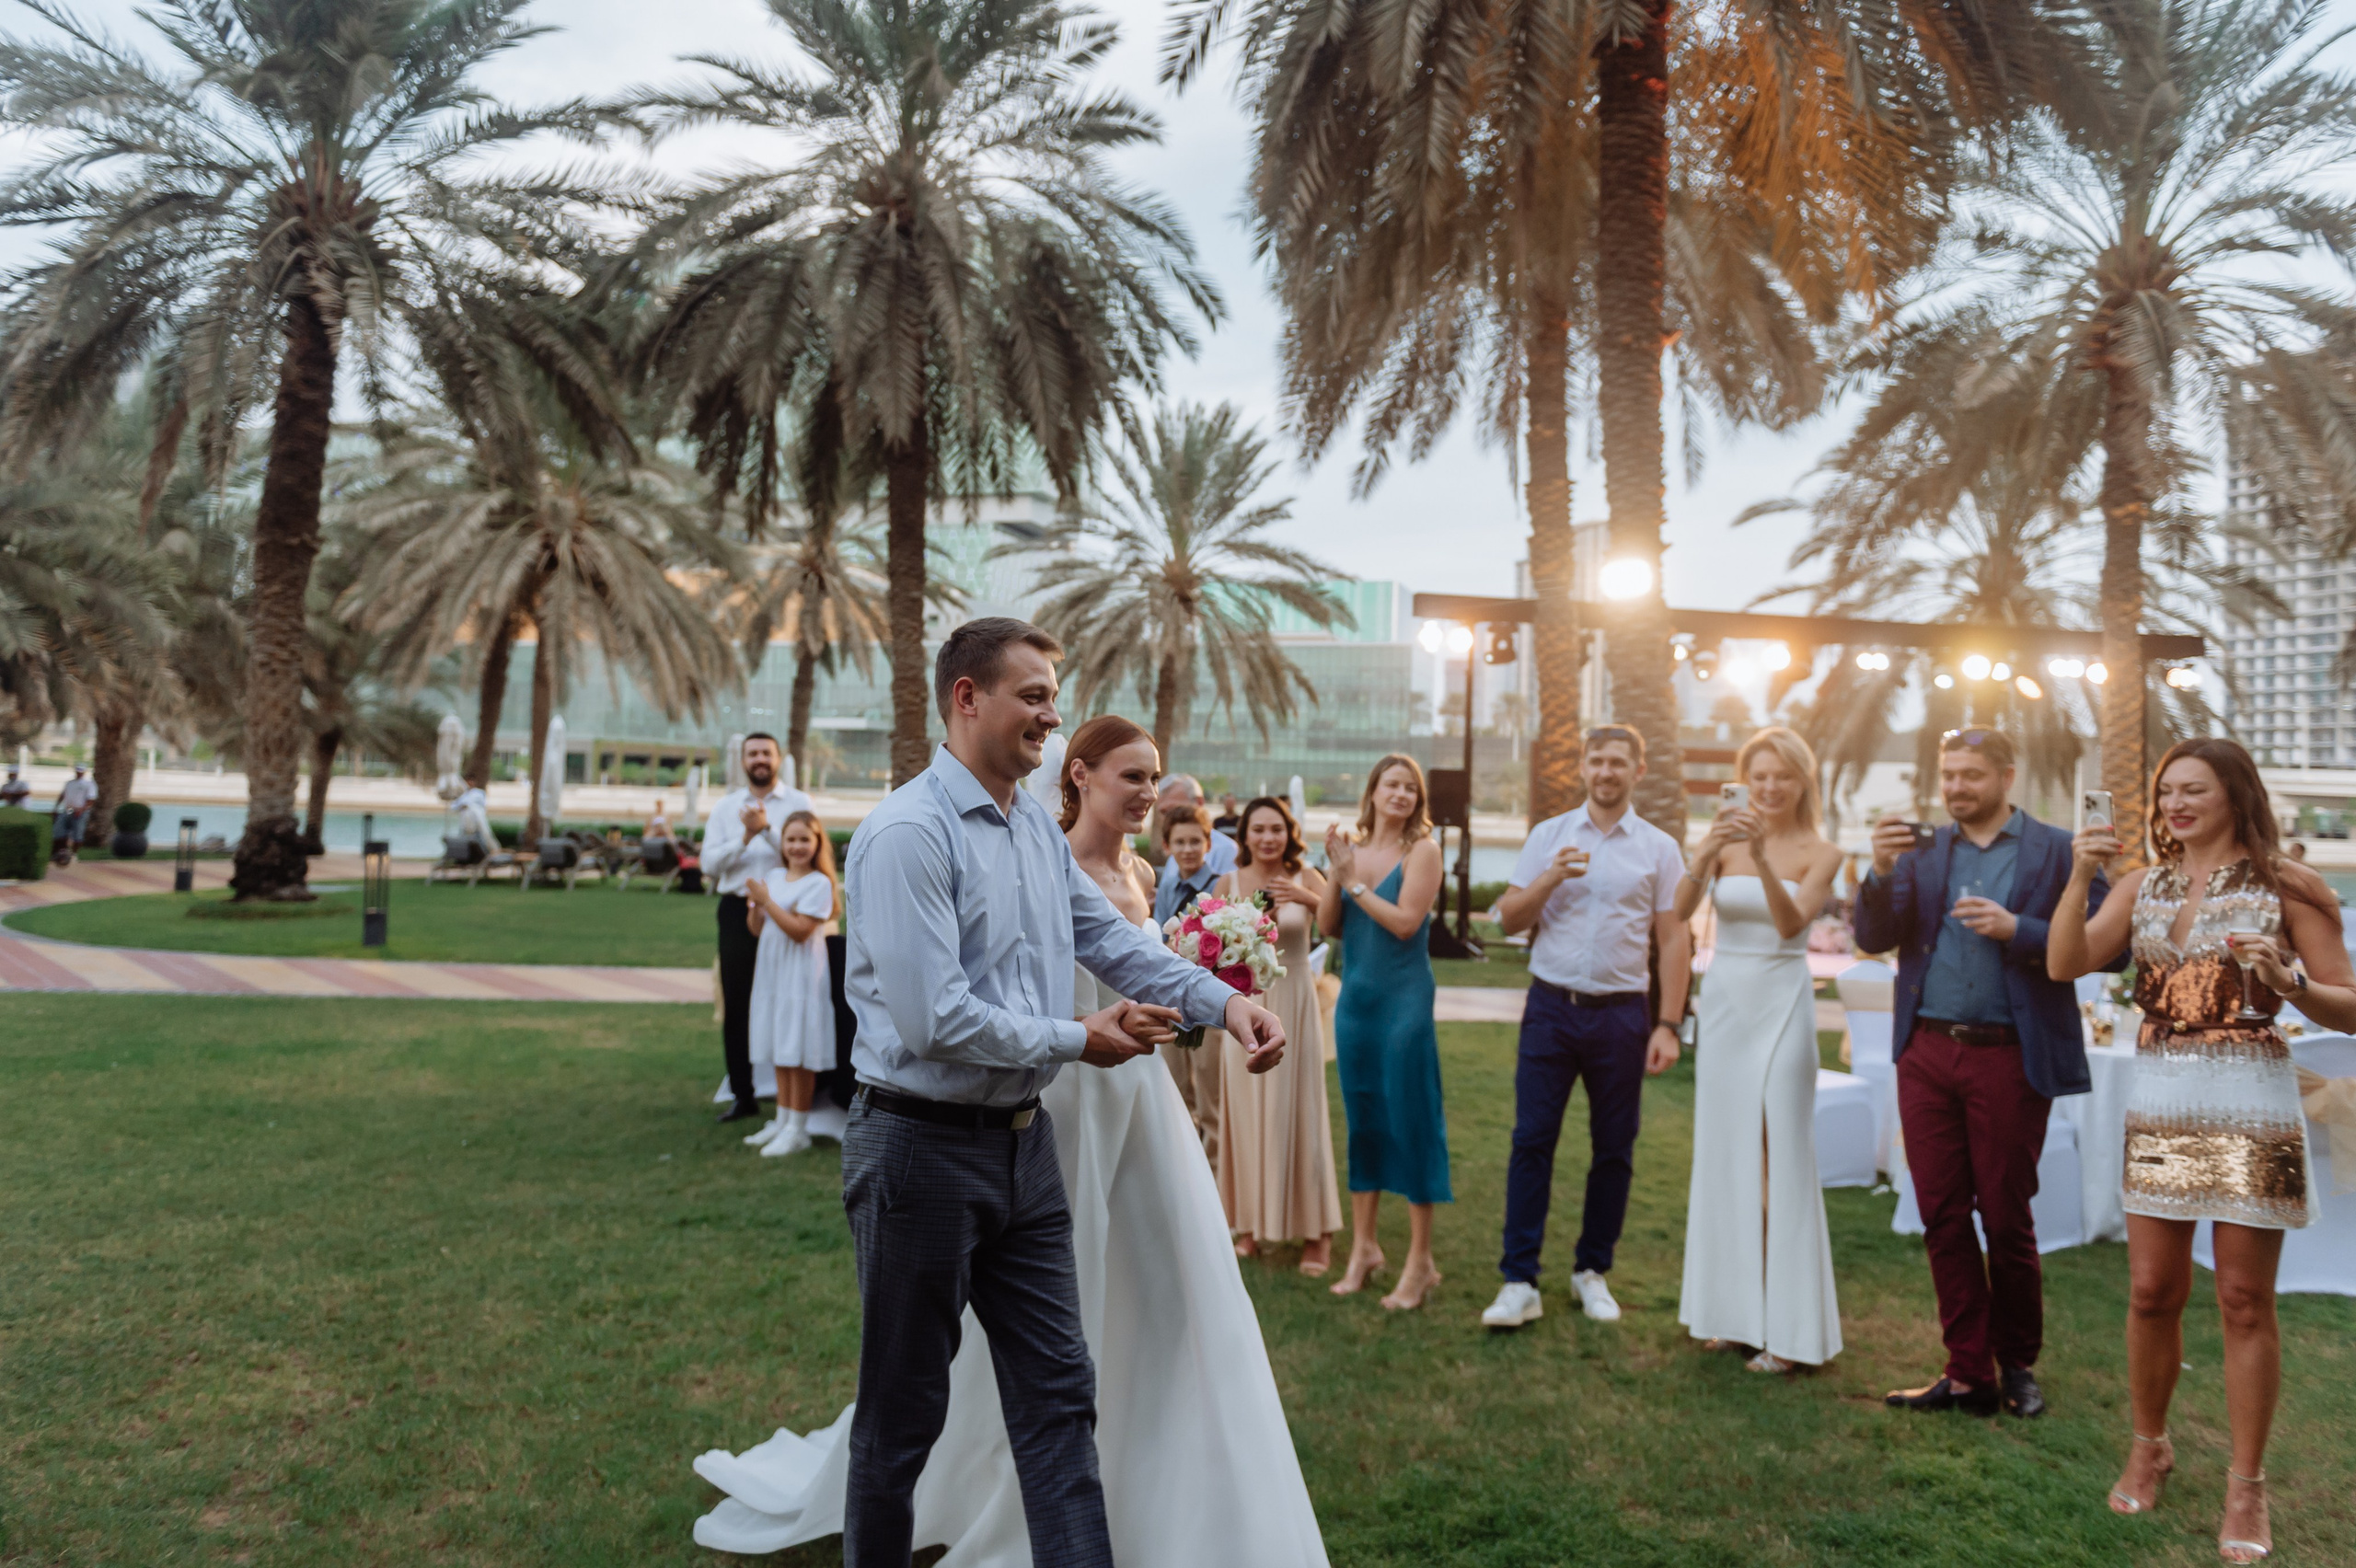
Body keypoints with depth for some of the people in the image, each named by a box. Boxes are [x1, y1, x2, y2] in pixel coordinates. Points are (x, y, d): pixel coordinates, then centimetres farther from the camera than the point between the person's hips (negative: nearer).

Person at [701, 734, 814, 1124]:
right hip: (737, 910, 3)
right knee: (736, 1005, 7)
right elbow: (710, 865, 1)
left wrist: (767, 828, -20)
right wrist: (745, 837, -12)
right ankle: (742, 1095, 17)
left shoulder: (798, 803, 3)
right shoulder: (725, 807, 10)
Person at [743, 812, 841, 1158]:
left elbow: (800, 931, -20)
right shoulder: (773, 877, 9)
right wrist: (754, 904, -9)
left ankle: (797, 1129, 3)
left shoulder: (818, 883, -11)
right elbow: (757, 929, 10)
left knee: (799, 1052, -3)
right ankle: (782, 1120, 25)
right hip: (771, 972, 7)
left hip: (801, 976, -7)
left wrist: (767, 901, -18)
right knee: (779, 1049, 14)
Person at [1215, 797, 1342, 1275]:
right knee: (1246, 1111, 6)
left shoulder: (1305, 878, -1)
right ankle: (1252, 1225, 20)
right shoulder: (1230, 883, 2)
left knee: (1299, 1110, 1)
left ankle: (1316, 1231, 10)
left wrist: (1309, 900, -30)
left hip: (1293, 1004, -1)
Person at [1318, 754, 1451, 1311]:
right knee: (1361, 1119, 12)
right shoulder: (1352, 846, 7)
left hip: (1404, 998, -5)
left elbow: (1405, 921, -16)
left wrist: (1354, 879, -12)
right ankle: (1363, 1246, 23)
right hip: (1355, 997, 5)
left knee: (1410, 1120, -1)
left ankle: (1420, 1259, 8)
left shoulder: (1422, 850, -6)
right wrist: (1336, 872, -9)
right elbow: (1327, 926, 4)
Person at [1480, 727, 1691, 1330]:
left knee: (1614, 1150, 7)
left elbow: (1674, 941, 2)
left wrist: (1668, 1025, -5)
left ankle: (1592, 1271, 23)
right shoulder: (1547, 836, 7)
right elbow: (1509, 919, 5)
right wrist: (1550, 880, -14)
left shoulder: (1660, 849, 3)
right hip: (1551, 1007, 0)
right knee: (1531, 1142, -3)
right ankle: (1519, 1283, 2)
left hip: (1621, 1014, 0)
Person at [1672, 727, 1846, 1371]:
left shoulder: (1821, 854, -2)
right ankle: (1735, 1308, 21)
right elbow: (1680, 912, -11)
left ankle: (1786, 1325, 5)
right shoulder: (1724, 840, 3)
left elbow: (1792, 923, -18)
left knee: (1780, 1158, -3)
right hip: (1724, 999, 3)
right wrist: (1704, 854, -28)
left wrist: (1761, 858, -32)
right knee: (1724, 1152, 9)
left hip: (1782, 1007, -3)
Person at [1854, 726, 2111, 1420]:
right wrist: (1883, 870, -14)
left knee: (2006, 1219, 6)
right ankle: (1969, 1373, 17)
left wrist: (2016, 930, -17)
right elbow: (1874, 939, 1)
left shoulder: (2058, 851, 0)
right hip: (1928, 1053, 3)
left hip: (2010, 1058, -3)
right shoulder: (1922, 850, 9)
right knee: (1942, 1216, 6)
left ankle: (2017, 1365, 26)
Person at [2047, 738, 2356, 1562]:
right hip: (2157, 1101, 3)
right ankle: (2149, 1447, 27)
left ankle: (2246, 1485, 17)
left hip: (2252, 1102, -3)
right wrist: (2080, 876, -13)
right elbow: (2065, 964, -2)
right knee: (2152, 1292, 8)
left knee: (2244, 1300, 4)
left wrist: (2288, 981, -20)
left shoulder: (2282, 886, -1)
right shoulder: (2144, 885, 8)